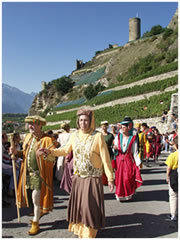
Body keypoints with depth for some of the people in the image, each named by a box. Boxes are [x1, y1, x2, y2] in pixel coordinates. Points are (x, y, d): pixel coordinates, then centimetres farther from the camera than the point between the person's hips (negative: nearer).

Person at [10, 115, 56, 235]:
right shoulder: (28, 137, 8)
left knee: (36, 199, 1)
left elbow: (52, 158, -19)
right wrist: (17, 152, -1)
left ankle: (35, 223, 19)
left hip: (39, 173, -6)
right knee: (31, 198, 15)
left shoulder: (47, 139, -14)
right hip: (28, 173, 6)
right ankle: (38, 213, 39)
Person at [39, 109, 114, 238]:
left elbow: (105, 158, -12)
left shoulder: (98, 136, -14)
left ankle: (89, 233, 23)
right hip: (78, 177, 4)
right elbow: (66, 150, 13)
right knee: (77, 204, 15)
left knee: (90, 206, 2)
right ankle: (79, 228, 38)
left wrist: (110, 178, -11)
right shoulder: (75, 135, -1)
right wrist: (50, 151, -1)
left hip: (93, 178, -4)